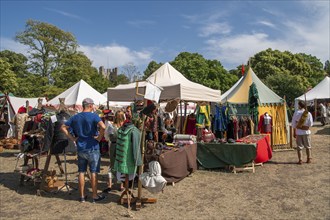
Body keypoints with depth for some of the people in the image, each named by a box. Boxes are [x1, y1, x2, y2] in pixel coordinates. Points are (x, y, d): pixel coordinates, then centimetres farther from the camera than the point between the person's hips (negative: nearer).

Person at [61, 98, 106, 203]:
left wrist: (72, 138, 4)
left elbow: (63, 127, 7)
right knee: (94, 172, 5)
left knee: (81, 172, 13)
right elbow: (103, 126, -29)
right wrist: (99, 137, -15)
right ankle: (95, 196, 15)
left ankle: (82, 196, 22)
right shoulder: (93, 116, -12)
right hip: (92, 149, -4)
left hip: (80, 149, 5)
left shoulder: (75, 117, 5)